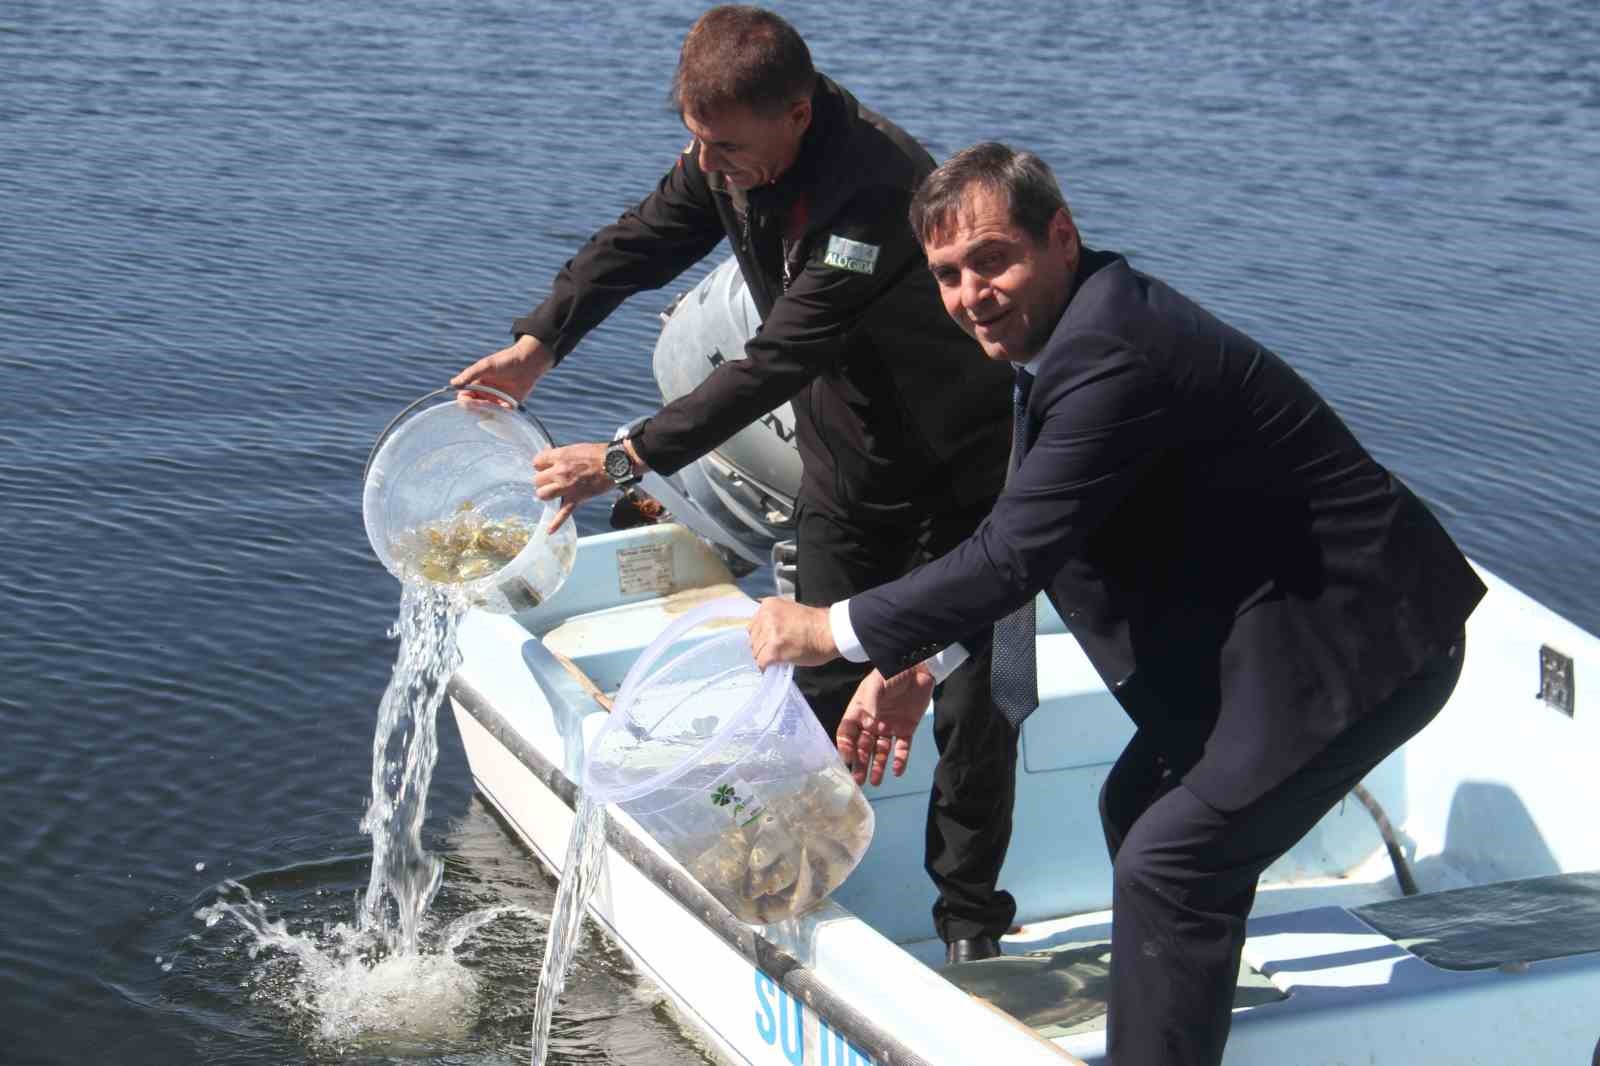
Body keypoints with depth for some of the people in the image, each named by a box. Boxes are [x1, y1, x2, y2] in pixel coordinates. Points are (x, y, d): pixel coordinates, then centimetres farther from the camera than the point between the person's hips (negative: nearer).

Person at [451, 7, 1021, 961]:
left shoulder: (877, 187, -36)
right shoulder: (728, 156, -11)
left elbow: (778, 363, -38)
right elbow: (640, 242, 3)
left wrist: (627, 458, -37)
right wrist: (539, 344, -12)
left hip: (962, 472, -6)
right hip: (845, 472, 6)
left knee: (972, 710, 2)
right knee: (823, 699, 8)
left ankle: (970, 920, 17)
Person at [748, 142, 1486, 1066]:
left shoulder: (1112, 356, -27)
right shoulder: (1085, 321, 6)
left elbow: (1013, 557, -27)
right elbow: (1020, 533, 12)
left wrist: (833, 631, -16)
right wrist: (908, 665, 8)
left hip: (1358, 637, -11)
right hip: (1272, 619, 11)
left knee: (1169, 860, -14)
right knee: (1139, 809, 20)